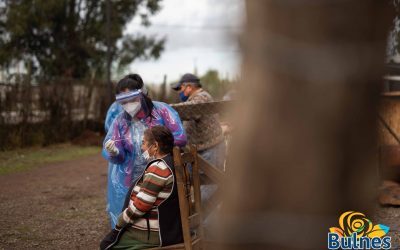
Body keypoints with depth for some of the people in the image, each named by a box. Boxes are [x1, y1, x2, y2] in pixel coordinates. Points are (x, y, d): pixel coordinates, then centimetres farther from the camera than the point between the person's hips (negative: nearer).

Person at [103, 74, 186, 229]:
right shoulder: (120, 121, 1)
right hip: (130, 182, 2)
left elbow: (180, 138, -13)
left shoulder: (161, 111, -9)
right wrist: (114, 152, -28)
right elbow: (118, 156, -5)